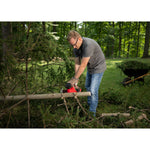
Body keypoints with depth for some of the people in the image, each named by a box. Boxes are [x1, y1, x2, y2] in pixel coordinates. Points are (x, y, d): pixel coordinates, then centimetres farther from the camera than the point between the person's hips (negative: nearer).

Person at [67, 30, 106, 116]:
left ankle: (92, 113, 6)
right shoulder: (76, 48, -8)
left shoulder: (88, 45, -36)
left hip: (98, 68, -8)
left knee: (93, 91, -8)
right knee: (88, 87, 20)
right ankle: (89, 104, 39)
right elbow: (77, 63, -7)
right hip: (90, 68, 9)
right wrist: (76, 79, -13)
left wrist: (74, 79, -25)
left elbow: (83, 65, -33)